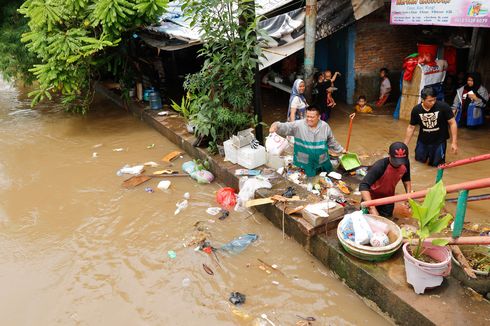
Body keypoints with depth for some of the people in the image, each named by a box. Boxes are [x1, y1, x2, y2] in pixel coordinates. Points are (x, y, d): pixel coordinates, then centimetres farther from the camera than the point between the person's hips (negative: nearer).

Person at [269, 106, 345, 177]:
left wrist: (340, 150, 18)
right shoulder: (298, 125, -16)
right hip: (305, 164, -3)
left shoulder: (325, 126, -5)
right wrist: (276, 126, -49)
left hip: (323, 162, 3)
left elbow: (331, 142, 10)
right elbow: (285, 127, -28)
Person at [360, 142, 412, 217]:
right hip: (372, 197, -5)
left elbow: (406, 179, 3)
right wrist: (372, 208, -50)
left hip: (388, 198, 5)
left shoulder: (405, 163, -20)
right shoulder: (380, 166, -37)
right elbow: (363, 186, -43)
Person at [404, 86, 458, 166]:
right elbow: (411, 127, -1)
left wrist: (454, 142, -17)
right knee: (420, 159, 13)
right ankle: (428, 153, 44)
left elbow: (452, 123, -13)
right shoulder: (416, 110, -13)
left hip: (439, 140, -2)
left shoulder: (443, 107, -22)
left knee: (436, 164, 0)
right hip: (423, 140, 3)